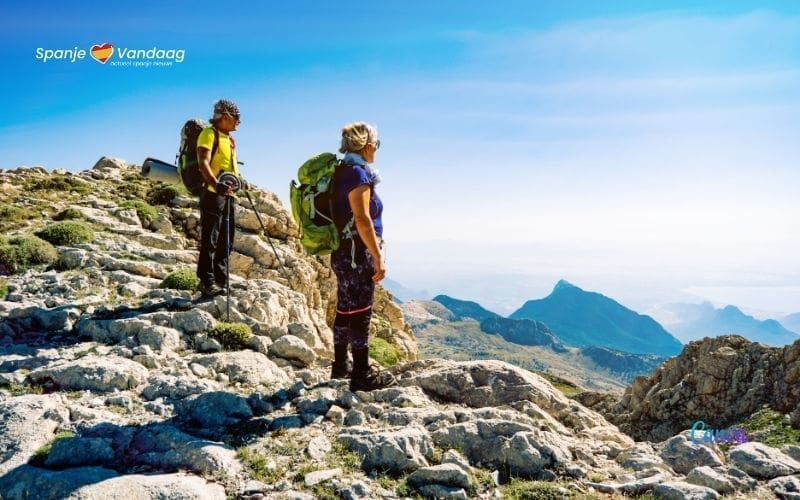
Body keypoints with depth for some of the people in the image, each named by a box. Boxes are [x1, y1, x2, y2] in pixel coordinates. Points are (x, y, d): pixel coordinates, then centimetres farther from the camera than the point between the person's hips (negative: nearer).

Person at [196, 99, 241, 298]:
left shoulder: (230, 139, 23)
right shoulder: (209, 134, -4)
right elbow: (203, 163, -17)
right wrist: (216, 184, -32)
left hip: (228, 195, 9)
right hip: (213, 194, -9)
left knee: (226, 241, 10)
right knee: (210, 240, -7)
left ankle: (221, 281, 16)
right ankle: (207, 282, -4)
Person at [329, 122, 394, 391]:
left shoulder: (342, 171, 13)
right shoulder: (358, 173, -15)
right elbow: (362, 220, -22)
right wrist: (378, 258, -19)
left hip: (342, 253, 9)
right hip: (358, 254, -9)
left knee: (345, 310, 16)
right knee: (360, 313, -2)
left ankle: (340, 366, 28)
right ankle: (362, 375, 6)